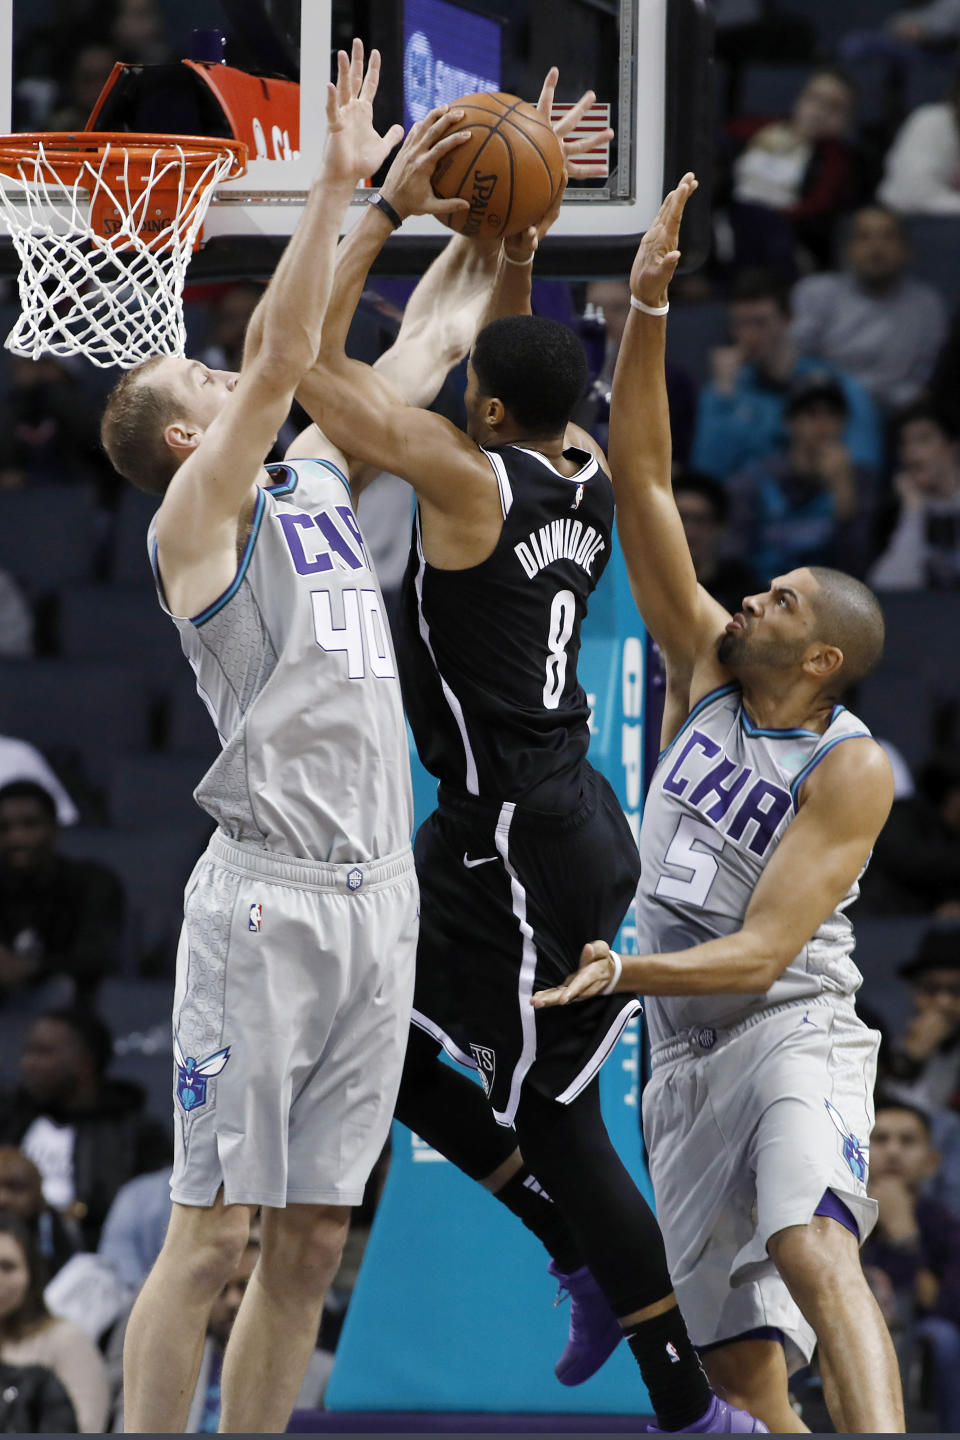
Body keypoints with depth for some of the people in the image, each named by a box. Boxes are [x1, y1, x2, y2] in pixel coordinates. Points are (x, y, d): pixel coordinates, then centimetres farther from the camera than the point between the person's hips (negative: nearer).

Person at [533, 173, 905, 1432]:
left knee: (811, 1246, -32)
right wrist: (645, 314, -6)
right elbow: (641, 481, 3)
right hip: (684, 1058, 7)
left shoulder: (850, 770, -9)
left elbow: (760, 950, -16)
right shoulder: (705, 672, 9)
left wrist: (619, 971, -29)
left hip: (795, 1033, -7)